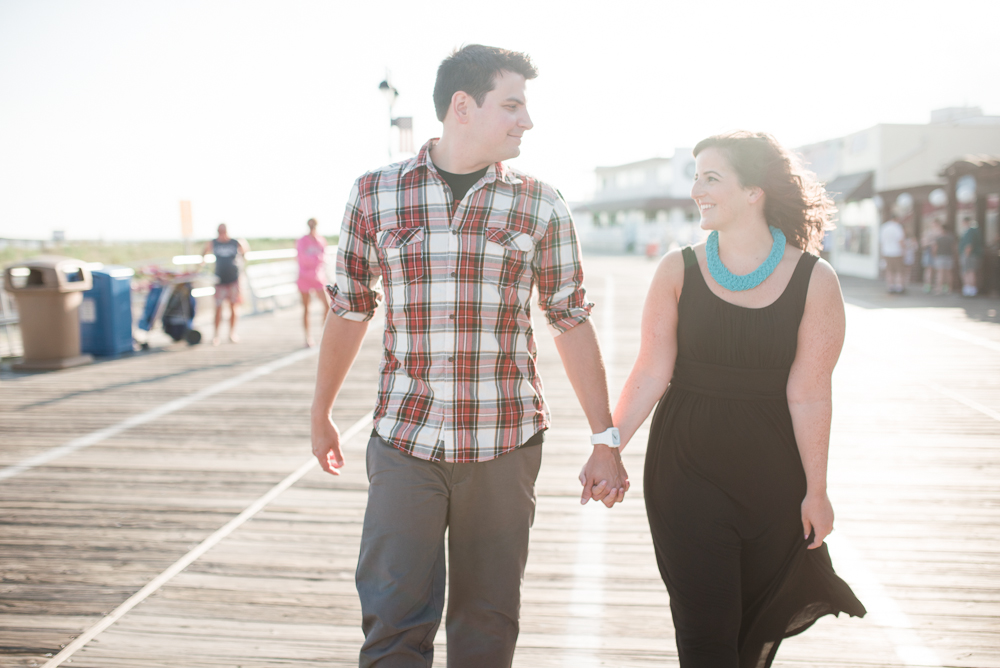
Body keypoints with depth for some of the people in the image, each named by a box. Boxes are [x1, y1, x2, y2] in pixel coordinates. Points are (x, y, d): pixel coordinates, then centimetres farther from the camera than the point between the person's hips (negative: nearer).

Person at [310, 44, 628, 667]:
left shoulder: (541, 205, 2)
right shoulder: (375, 195, 2)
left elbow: (572, 322, 3)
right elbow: (349, 311, 11)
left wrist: (606, 441, 2)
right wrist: (322, 414, 19)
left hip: (506, 444, 1)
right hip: (405, 439, 0)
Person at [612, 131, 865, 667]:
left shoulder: (814, 281, -8)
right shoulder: (678, 270, -4)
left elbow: (807, 392, -8)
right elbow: (651, 372, -5)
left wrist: (816, 490, -3)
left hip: (772, 473, 0)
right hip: (686, 467, 0)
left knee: (762, 622, 15)